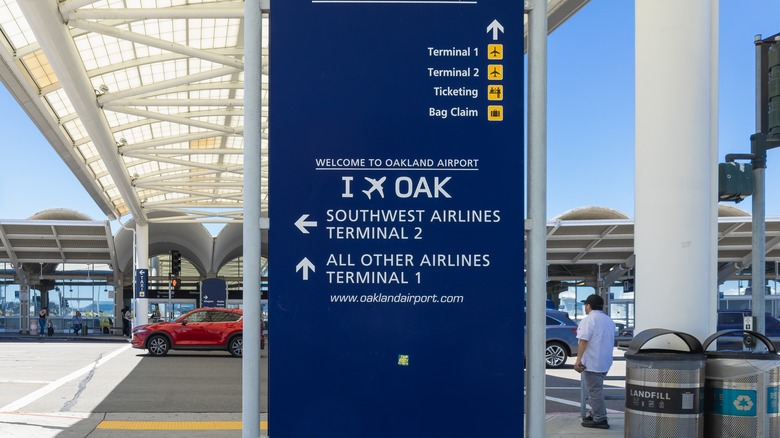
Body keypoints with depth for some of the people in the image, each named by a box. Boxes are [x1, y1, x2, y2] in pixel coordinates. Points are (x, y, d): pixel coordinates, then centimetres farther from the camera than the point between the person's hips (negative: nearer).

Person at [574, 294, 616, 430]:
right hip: (605, 362, 9)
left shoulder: (588, 319, -11)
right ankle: (595, 414, 25)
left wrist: (578, 360, -21)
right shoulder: (609, 320, 16)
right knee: (596, 389, 20)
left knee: (594, 391, -5)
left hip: (591, 362, -9)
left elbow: (584, 341, -20)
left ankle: (600, 420, -4)